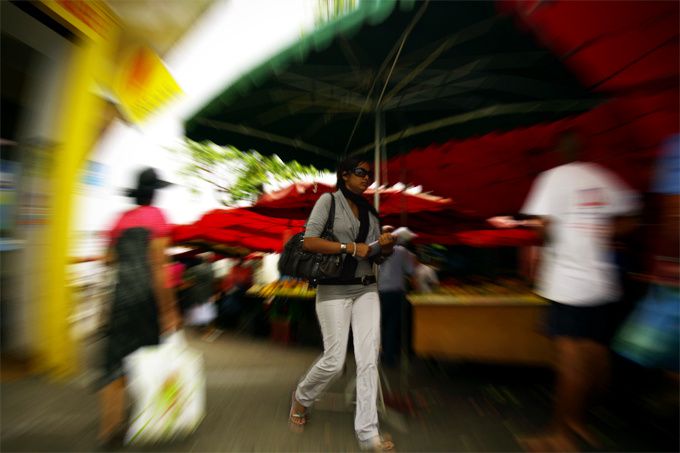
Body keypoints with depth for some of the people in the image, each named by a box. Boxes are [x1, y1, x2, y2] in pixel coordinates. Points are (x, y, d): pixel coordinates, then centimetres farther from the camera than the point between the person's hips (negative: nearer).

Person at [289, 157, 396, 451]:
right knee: (334, 361, 1)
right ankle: (301, 397, 33)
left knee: (369, 359, 1)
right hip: (334, 289, -5)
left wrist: (385, 246, -5)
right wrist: (351, 247, -18)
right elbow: (309, 242, -13)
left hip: (367, 289, 6)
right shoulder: (329, 200, -2)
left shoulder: (370, 210, 14)